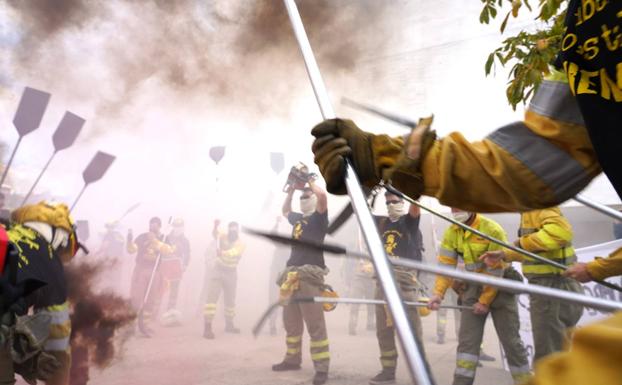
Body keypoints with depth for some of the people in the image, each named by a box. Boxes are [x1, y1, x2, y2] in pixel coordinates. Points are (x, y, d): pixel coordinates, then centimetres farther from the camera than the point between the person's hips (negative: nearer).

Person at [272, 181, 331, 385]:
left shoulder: (319, 218, -1)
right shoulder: (298, 218, 19)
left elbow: (322, 195, -21)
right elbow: (285, 211, 41)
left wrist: (310, 181, -4)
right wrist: (291, 190, 28)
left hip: (310, 276, -8)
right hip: (292, 275, 8)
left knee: (315, 325, -9)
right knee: (291, 323, 16)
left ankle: (322, 368, -5)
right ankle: (292, 359, 30)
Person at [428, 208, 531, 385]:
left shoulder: (492, 230, -21)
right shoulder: (451, 232, -4)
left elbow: (495, 271, -18)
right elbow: (445, 264, -5)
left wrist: (485, 301, -14)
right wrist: (438, 293, -16)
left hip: (499, 288, -4)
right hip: (474, 288, 4)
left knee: (510, 339, 3)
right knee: (467, 339, -2)